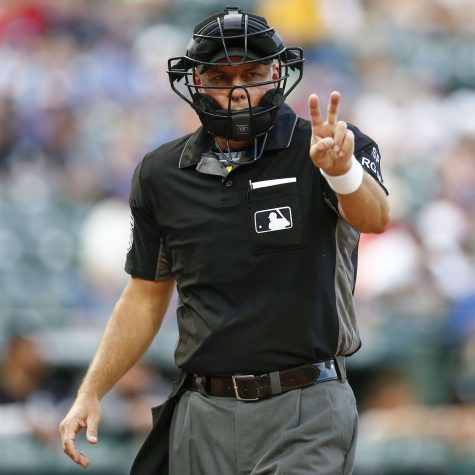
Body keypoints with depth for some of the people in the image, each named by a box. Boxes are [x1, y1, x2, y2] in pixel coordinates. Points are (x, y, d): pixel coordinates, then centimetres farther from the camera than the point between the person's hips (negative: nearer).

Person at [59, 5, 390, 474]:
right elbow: (147, 295, 16)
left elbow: (374, 218, -27)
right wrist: (90, 393, 8)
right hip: (203, 414, 4)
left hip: (305, 414, -4)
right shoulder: (161, 175, 6)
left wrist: (343, 170, -48)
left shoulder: (316, 149, -6)